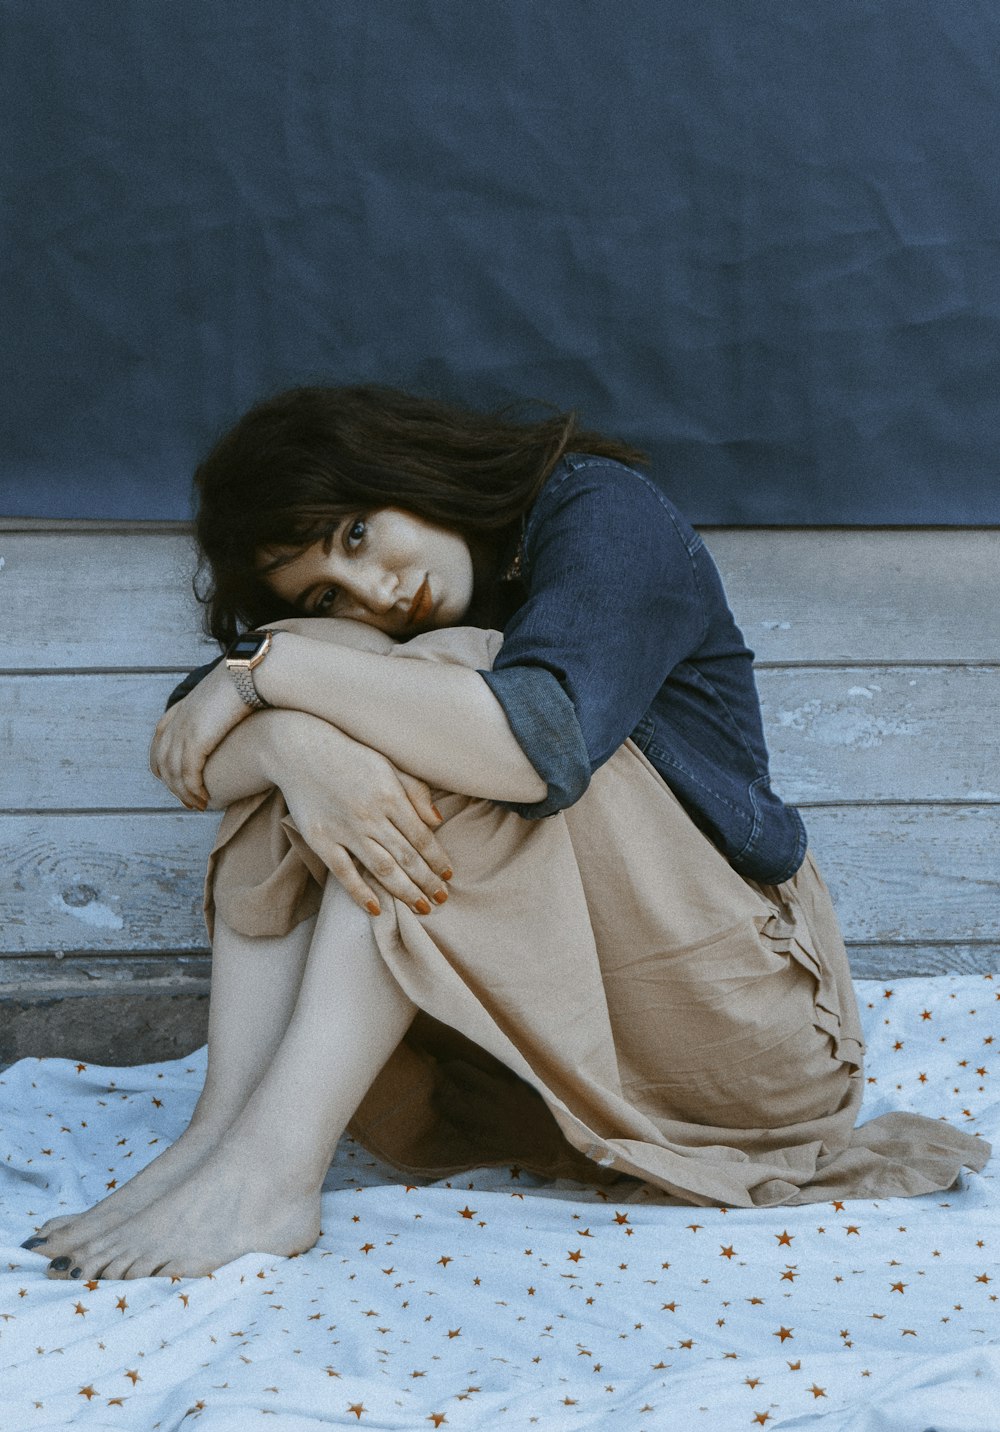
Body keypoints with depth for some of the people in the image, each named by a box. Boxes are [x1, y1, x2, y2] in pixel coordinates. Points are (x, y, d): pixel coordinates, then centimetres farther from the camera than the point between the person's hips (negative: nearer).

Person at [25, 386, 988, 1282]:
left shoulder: (602, 513, -10)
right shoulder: (352, 633, 7)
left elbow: (543, 744, -29)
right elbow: (186, 755, -8)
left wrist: (266, 668, -23)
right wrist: (295, 747, -31)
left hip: (732, 1017, -5)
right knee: (312, 722, -11)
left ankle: (268, 1167, -30)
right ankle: (224, 1126, -24)